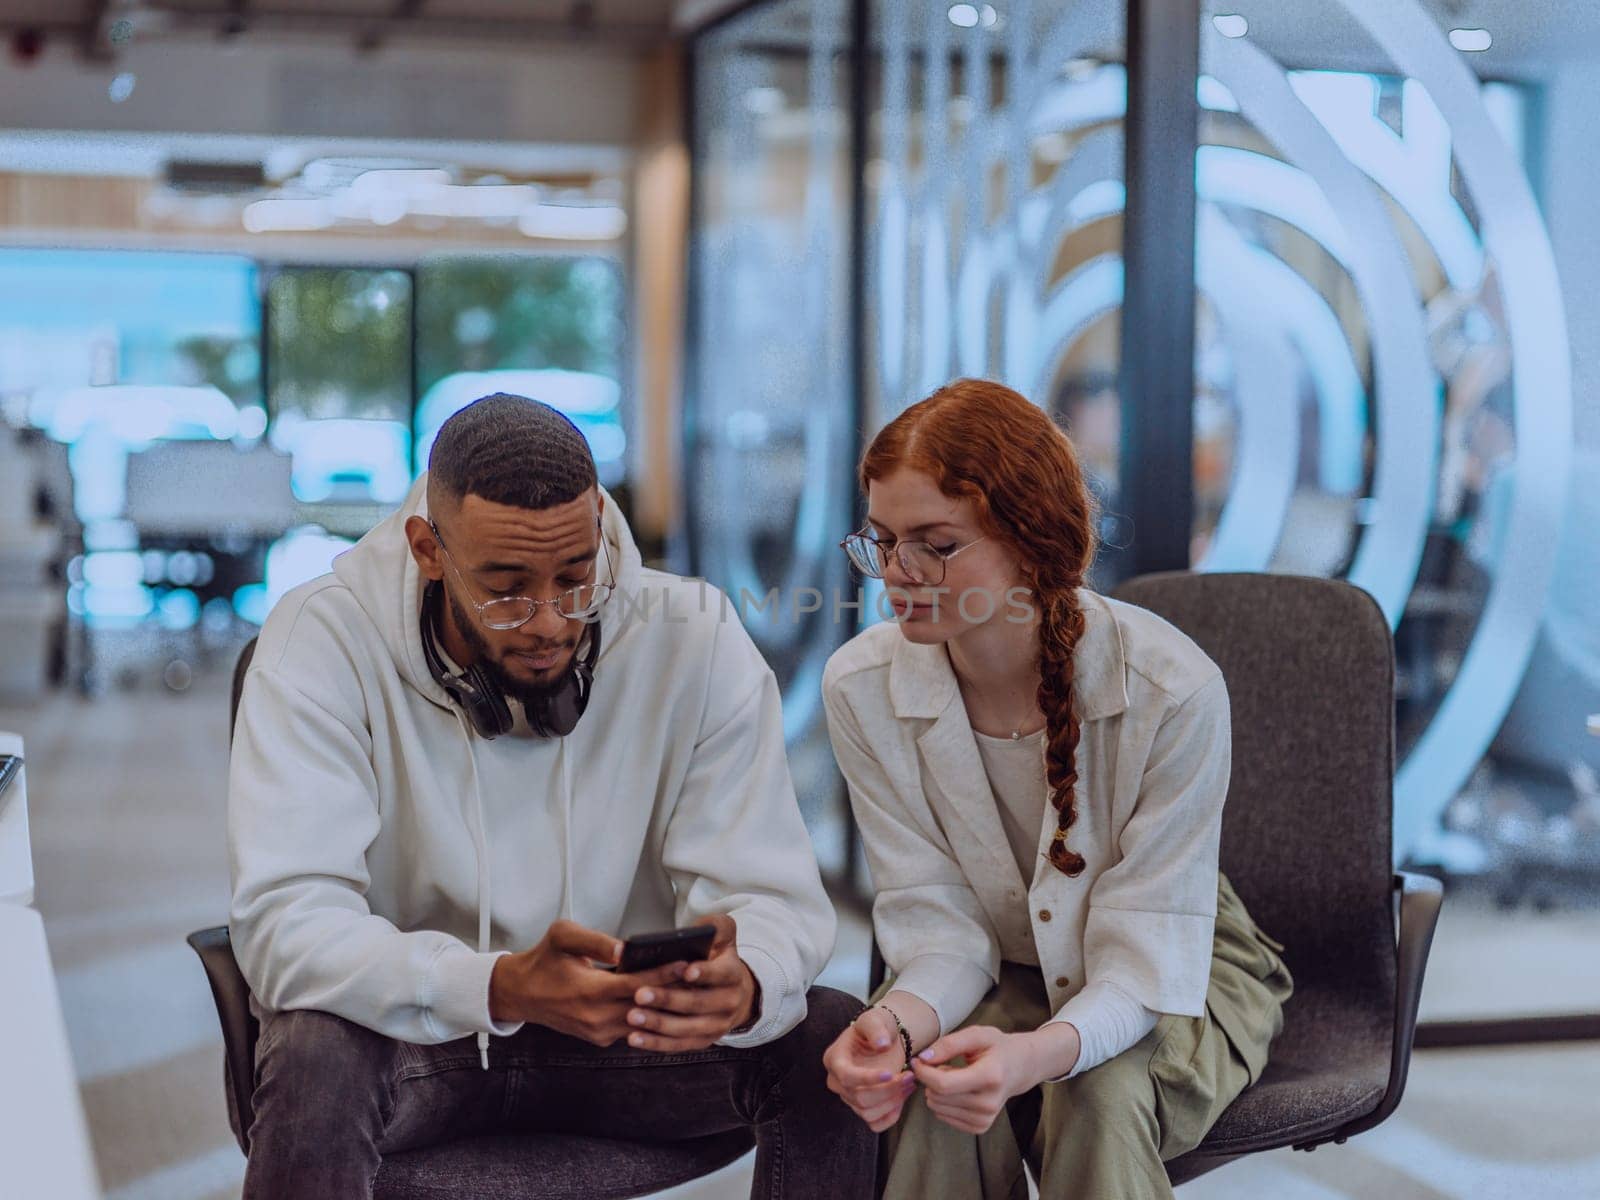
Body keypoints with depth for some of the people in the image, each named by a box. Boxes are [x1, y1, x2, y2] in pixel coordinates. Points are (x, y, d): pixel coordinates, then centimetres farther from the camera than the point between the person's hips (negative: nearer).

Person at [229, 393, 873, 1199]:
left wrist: (743, 986, -38)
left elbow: (770, 895, -12)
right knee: (315, 1064, -36)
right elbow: (286, 920, -25)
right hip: (408, 1029, -2)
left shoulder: (693, 642, -11)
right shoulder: (322, 642, -17)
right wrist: (502, 987, -43)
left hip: (624, 1031, 3)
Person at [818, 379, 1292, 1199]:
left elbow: (1151, 946, -25)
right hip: (1001, 972, 2)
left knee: (1100, 1094, -34)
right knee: (932, 1095, -30)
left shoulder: (1172, 687, -27)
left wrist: (1043, 1051, -47)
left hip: (1171, 978, -2)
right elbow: (938, 918, -13)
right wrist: (902, 1021, -38)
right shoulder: (861, 688, -17)